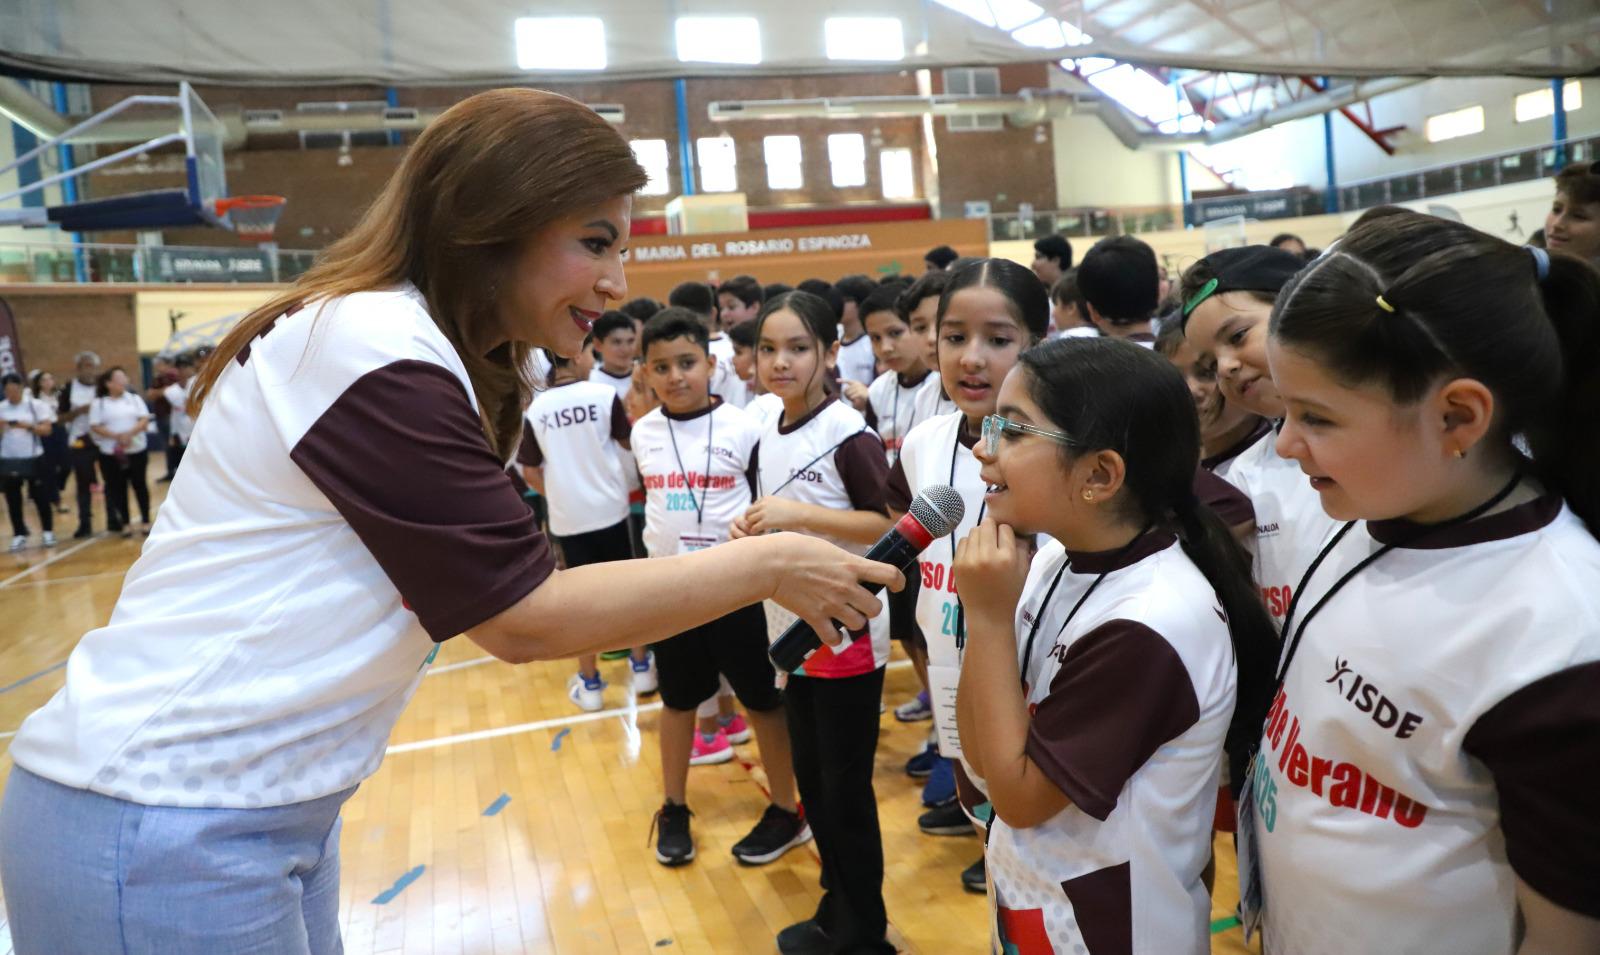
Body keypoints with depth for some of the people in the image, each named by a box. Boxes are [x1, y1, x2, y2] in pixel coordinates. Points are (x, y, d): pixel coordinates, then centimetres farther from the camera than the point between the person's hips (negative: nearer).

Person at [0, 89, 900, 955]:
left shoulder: (417, 350, 7)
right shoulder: (377, 353, -22)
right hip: (161, 830, -8)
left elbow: (501, 578, 5)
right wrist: (769, 565, -16)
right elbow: (525, 618, -21)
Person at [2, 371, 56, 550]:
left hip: (33, 459, -3)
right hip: (8, 460, 3)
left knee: (40, 497, 3)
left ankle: (48, 531, 15)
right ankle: (19, 534, 16)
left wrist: (28, 425, -21)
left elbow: (46, 429, -7)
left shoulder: (36, 405, -2)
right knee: (13, 500, 7)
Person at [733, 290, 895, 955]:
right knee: (810, 780, 17)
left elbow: (892, 525, -20)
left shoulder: (848, 434, -15)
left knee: (846, 788, 5)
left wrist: (800, 513, -26)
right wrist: (751, 533, -2)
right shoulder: (769, 436, 7)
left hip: (847, 633, -7)